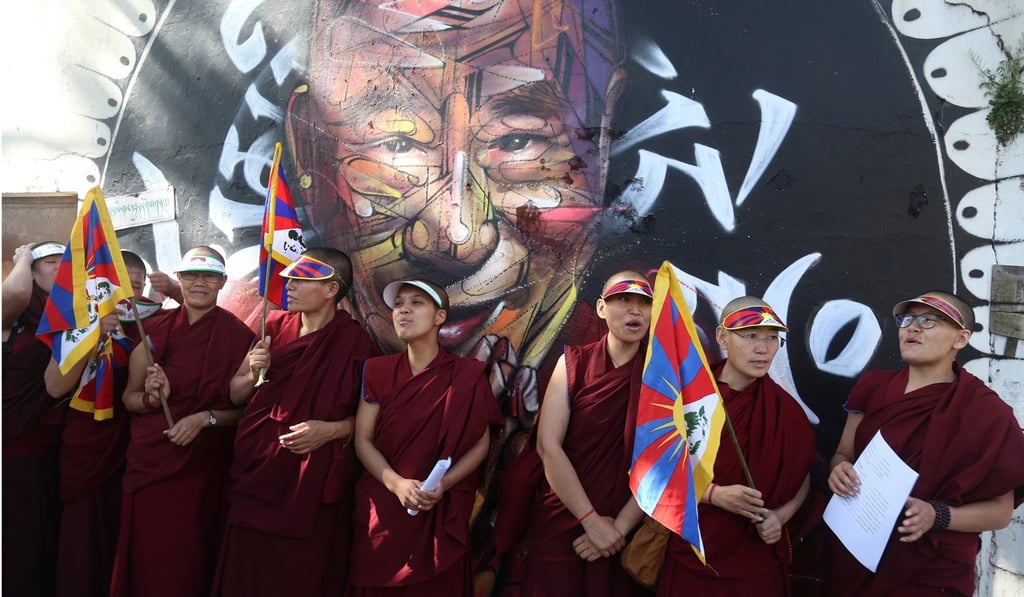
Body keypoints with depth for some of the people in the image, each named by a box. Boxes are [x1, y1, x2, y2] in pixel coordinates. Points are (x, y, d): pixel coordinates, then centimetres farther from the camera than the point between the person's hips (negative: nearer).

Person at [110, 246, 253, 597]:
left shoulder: (238, 336, -5)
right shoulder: (155, 329, 1)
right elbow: (129, 396, 7)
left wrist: (206, 417, -17)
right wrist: (152, 398, -14)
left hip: (206, 466, -1)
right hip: (151, 460, 2)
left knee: (192, 559, 7)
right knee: (150, 558, 6)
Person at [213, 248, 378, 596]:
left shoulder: (355, 342, -9)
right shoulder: (275, 326, 4)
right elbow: (235, 395, 9)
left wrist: (332, 430, -18)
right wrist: (254, 374, -11)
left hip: (314, 484, -4)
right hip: (257, 474, 4)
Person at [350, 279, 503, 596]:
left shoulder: (467, 375, -5)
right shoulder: (378, 371, 2)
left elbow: (480, 444, -4)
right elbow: (363, 440, -2)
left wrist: (443, 485, -18)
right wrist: (397, 484, -17)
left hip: (440, 516, -2)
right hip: (381, 512, 2)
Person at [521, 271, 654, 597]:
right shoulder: (574, 362, -2)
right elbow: (548, 446, -10)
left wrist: (620, 527, -13)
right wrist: (591, 520, -14)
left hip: (624, 535, 0)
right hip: (561, 527, 0)